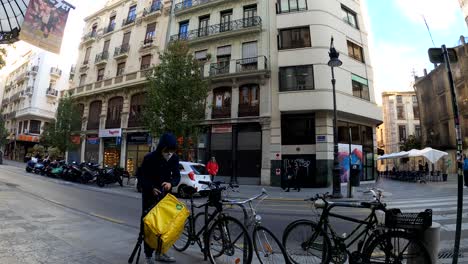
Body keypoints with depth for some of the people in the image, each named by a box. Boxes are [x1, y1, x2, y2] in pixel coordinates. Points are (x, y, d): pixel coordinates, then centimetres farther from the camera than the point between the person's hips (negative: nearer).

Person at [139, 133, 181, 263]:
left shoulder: (175, 158, -9)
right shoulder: (149, 158, -20)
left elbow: (177, 175, -3)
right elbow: (142, 177, -11)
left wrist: (171, 183, -24)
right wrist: (152, 188, -26)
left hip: (165, 195, 4)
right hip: (150, 194, -4)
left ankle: (160, 253, 28)